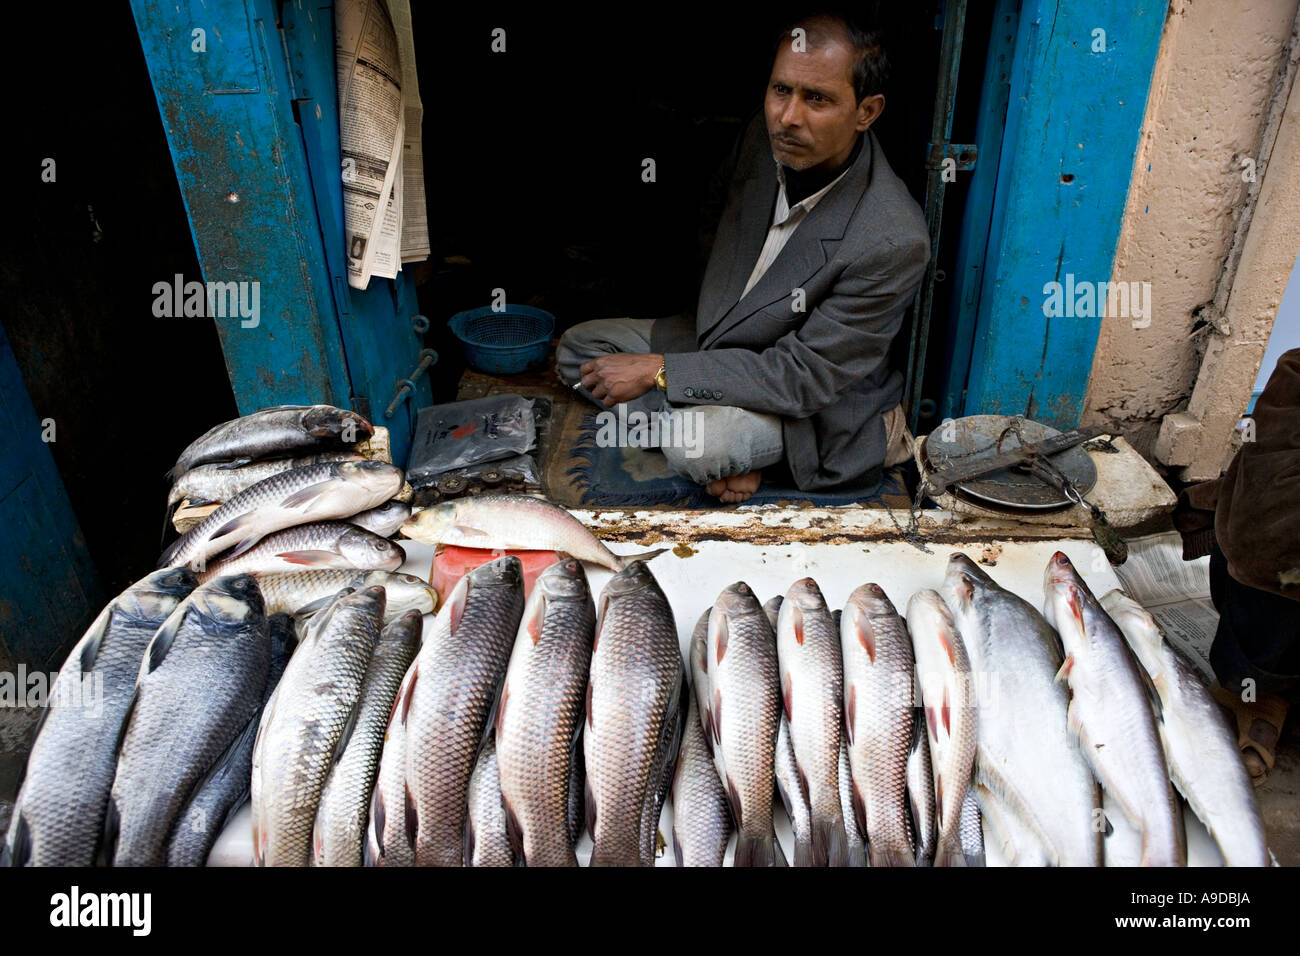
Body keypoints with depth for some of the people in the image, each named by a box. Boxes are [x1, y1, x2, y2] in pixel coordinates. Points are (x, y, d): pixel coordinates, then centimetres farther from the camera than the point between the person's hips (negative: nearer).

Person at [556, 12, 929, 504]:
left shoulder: (893, 242, -31)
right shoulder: (767, 137, -10)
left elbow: (803, 379, -27)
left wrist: (658, 370, -27)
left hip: (813, 404, -8)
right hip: (723, 339, 8)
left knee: (695, 440, -37)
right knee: (579, 348, 1)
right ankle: (721, 450, -8)